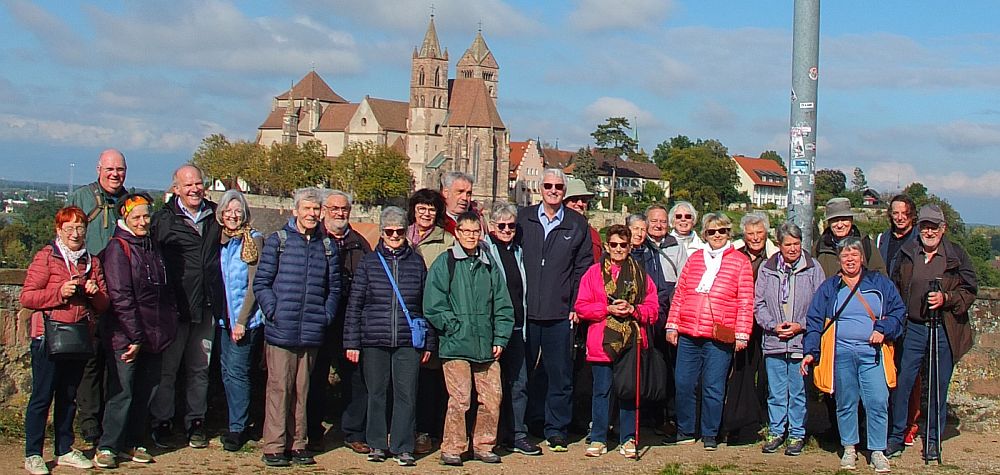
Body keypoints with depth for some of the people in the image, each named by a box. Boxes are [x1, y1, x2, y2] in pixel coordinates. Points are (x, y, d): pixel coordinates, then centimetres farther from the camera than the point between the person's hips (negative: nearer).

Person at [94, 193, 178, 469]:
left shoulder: (152, 245, 13)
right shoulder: (117, 248, -9)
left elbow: (165, 288, 22)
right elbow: (120, 297, -15)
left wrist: (170, 321, 11)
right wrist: (135, 336, -17)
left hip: (153, 335, 7)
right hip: (125, 337, -7)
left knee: (146, 391, 10)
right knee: (122, 392, -4)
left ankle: (133, 444, 21)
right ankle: (107, 447, 6)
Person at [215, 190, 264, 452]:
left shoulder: (254, 239, -7)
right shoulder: (219, 241, 9)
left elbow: (255, 283, -10)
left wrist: (242, 321, -13)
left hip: (247, 318, -5)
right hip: (225, 318, 6)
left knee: (237, 371, -7)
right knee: (228, 372, 7)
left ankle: (238, 428, 2)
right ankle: (237, 426, 19)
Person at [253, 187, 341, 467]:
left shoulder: (327, 246, 12)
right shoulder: (278, 241, 1)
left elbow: (334, 287, 15)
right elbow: (261, 283, 0)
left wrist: (326, 315, 4)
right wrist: (274, 312, -9)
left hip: (312, 334, 3)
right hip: (281, 332, -3)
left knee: (301, 390, 10)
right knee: (279, 388, -1)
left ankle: (297, 445, 17)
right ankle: (274, 447, 5)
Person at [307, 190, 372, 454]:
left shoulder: (359, 243, 13)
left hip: (351, 322, 2)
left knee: (356, 377, 3)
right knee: (316, 379, 5)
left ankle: (354, 434, 15)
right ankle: (313, 434, 17)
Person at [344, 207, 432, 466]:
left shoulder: (417, 263, 7)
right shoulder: (368, 263, 5)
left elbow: (427, 305, 10)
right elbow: (354, 305, 4)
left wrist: (429, 342, 7)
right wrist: (351, 342, -1)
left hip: (408, 342, 0)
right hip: (374, 342, 0)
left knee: (406, 394, -1)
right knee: (376, 393, 7)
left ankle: (403, 447, 8)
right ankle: (376, 444, 20)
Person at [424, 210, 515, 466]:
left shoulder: (490, 265, 14)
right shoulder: (444, 263, 2)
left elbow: (502, 306, 15)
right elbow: (433, 306, -3)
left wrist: (500, 338, 6)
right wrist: (455, 328, -9)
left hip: (487, 346, 4)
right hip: (455, 346, -4)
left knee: (492, 398, 3)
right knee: (459, 399, -5)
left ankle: (483, 445, 18)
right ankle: (451, 448, 8)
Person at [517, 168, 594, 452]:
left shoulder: (577, 225, 7)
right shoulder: (523, 219, 7)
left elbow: (583, 268, 7)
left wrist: (576, 306, -1)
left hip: (560, 313, 0)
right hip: (524, 311, 0)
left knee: (559, 374, 3)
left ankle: (556, 429, 14)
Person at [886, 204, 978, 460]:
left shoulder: (957, 255, 1)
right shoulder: (906, 253, 6)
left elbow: (970, 292, 2)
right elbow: (895, 289, 16)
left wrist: (945, 298, -15)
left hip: (945, 331, -1)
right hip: (912, 328, 1)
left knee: (939, 386, 5)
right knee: (902, 382, -1)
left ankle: (933, 440, 17)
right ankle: (896, 436, 10)